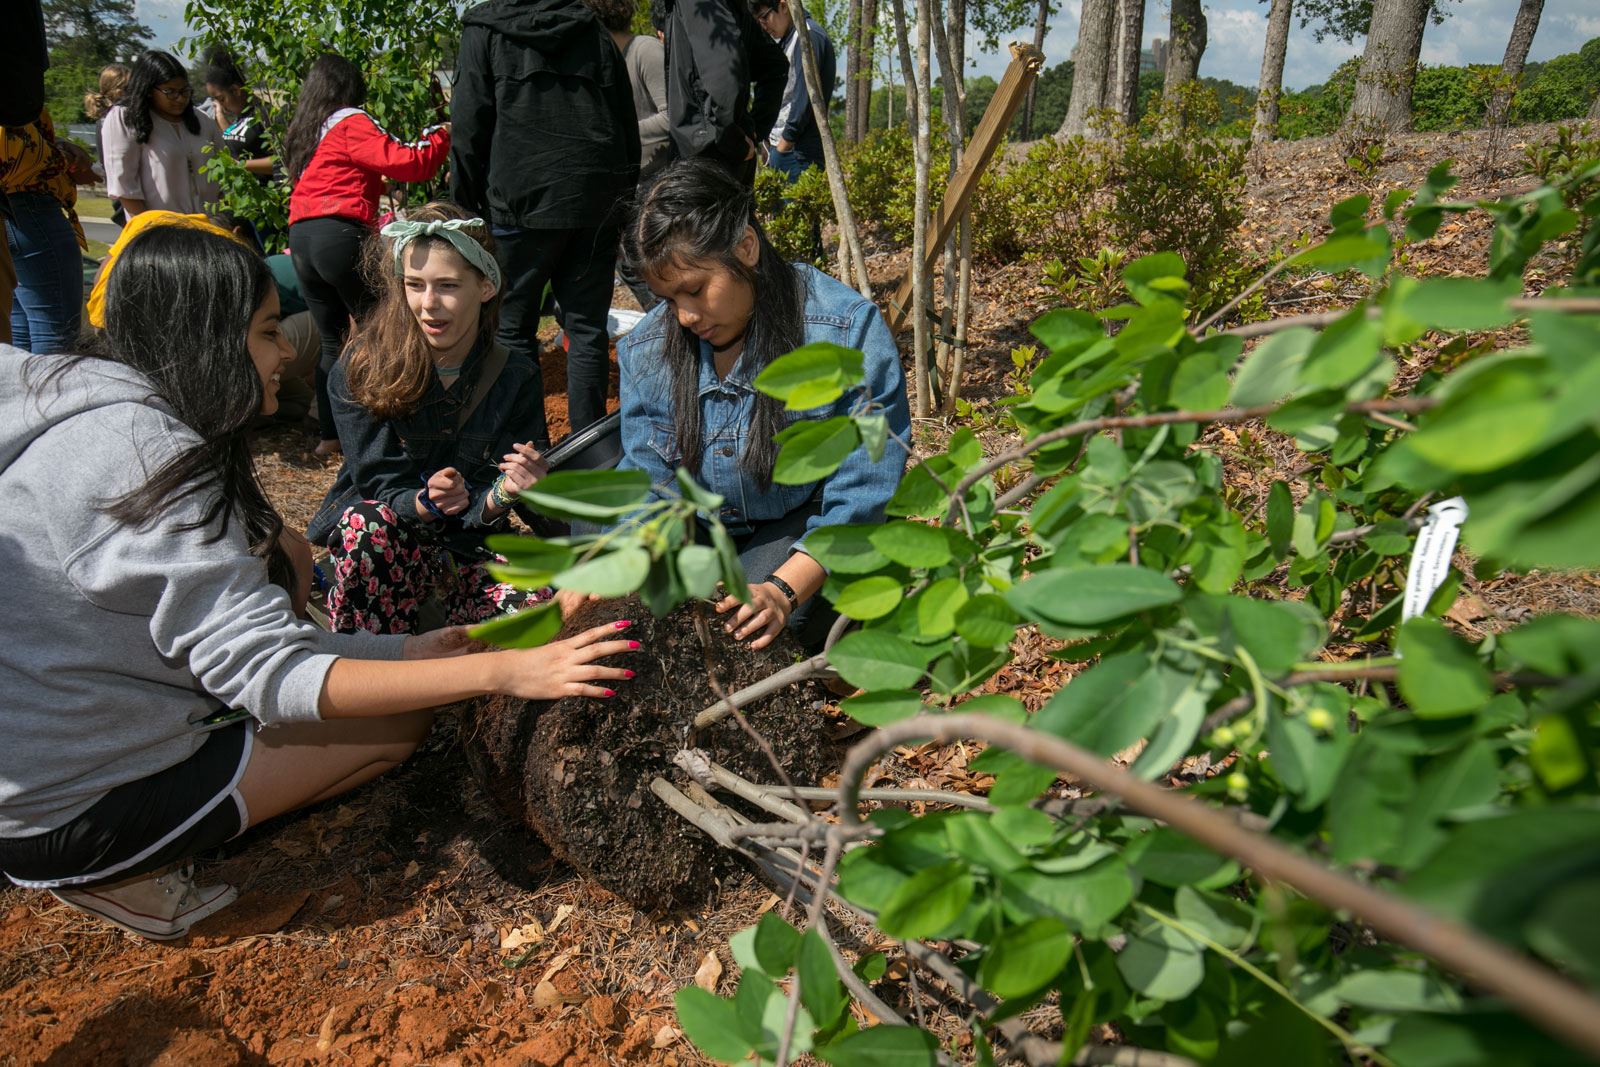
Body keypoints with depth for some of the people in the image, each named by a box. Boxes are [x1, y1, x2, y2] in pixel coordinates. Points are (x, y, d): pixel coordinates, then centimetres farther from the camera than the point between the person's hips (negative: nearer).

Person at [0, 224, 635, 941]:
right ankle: (120, 871, -1)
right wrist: (503, 672, -32)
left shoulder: (93, 415, 4)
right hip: (63, 812, -9)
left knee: (279, 557, 10)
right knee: (400, 721, -5)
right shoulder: (148, 461, -26)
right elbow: (272, 677, -30)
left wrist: (407, 649, -2)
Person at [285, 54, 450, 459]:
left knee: (333, 341, 12)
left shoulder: (303, 131, 23)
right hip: (341, 236, -8)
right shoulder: (350, 123, -1)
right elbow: (405, 163, -10)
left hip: (301, 239, 8)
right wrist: (442, 135, 2)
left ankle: (330, 434, 13)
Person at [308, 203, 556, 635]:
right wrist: (424, 502, -33)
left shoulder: (514, 382, -9)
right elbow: (378, 484, -11)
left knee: (531, 600, -30)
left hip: (466, 543, 1)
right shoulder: (361, 368, -12)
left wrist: (503, 493, -34)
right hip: (381, 535, 0)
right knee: (366, 523, -36)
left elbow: (479, 513, -10)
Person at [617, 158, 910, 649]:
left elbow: (861, 493, -23)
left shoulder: (848, 331, -23)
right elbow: (649, 480, -5)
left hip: (811, 521, -4)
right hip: (706, 523, 5)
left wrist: (784, 591, -36)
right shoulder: (646, 349, -6)